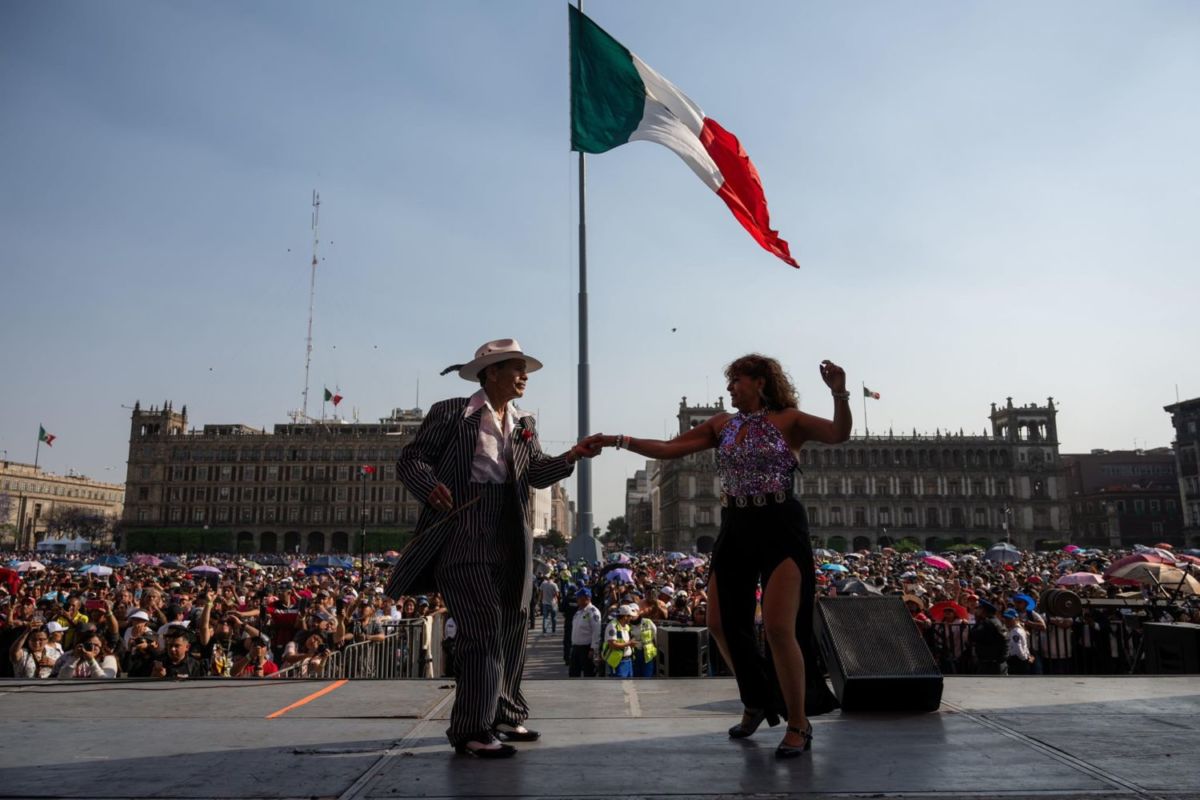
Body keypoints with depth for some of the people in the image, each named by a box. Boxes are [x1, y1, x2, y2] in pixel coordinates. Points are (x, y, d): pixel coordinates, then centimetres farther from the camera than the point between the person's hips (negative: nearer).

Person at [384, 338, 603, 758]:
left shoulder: (524, 424, 16)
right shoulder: (450, 413, -2)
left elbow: (537, 473, 7)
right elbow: (410, 459, -4)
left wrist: (572, 456, -10)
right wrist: (431, 486, -24)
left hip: (511, 541, 7)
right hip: (462, 537, -7)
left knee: (512, 628, 14)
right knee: (483, 626, -11)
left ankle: (504, 715, 30)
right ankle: (473, 730, -1)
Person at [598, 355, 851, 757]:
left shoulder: (788, 420, -2)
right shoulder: (721, 424, 11)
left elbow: (839, 434, -16)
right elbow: (668, 449, 9)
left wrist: (839, 393, -33)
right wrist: (618, 441, 3)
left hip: (781, 529, -6)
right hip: (735, 531, 6)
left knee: (779, 628, -11)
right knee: (723, 624, 7)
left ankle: (798, 724, 8)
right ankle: (757, 703, 32)